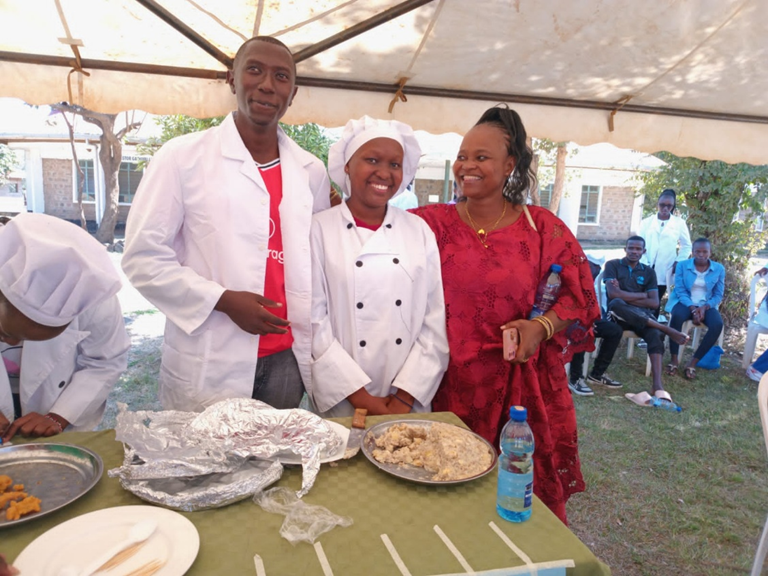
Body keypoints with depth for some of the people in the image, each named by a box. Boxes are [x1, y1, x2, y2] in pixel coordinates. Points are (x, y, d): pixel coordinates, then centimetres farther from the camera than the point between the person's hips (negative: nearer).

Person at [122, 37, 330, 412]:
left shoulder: (312, 172, 7)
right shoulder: (182, 156, -4)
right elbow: (143, 257, -6)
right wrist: (224, 300, -16)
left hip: (287, 360, 4)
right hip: (209, 367, -3)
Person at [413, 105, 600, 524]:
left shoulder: (544, 230, 2)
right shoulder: (434, 223, 3)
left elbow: (579, 297, 4)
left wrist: (542, 327, -11)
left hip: (523, 388, 0)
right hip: (451, 387, 1)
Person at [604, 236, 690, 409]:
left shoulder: (648, 271, 14)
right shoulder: (613, 265, 4)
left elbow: (654, 303, 3)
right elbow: (613, 293, -13)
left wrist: (626, 297, -9)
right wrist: (643, 295, -4)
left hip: (642, 315, 3)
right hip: (619, 314, -3)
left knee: (655, 334, -31)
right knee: (616, 303, -39)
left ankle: (658, 385, -45)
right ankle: (666, 329, -33)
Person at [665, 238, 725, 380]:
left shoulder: (719, 269, 3)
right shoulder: (682, 265, -2)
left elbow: (718, 295, 3)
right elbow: (680, 291, -6)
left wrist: (704, 307, -17)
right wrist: (693, 309, -20)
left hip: (706, 305, 2)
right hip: (685, 303, -2)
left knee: (717, 324, -30)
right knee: (677, 316, -37)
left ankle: (693, 361, -21)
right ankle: (674, 358, -22)